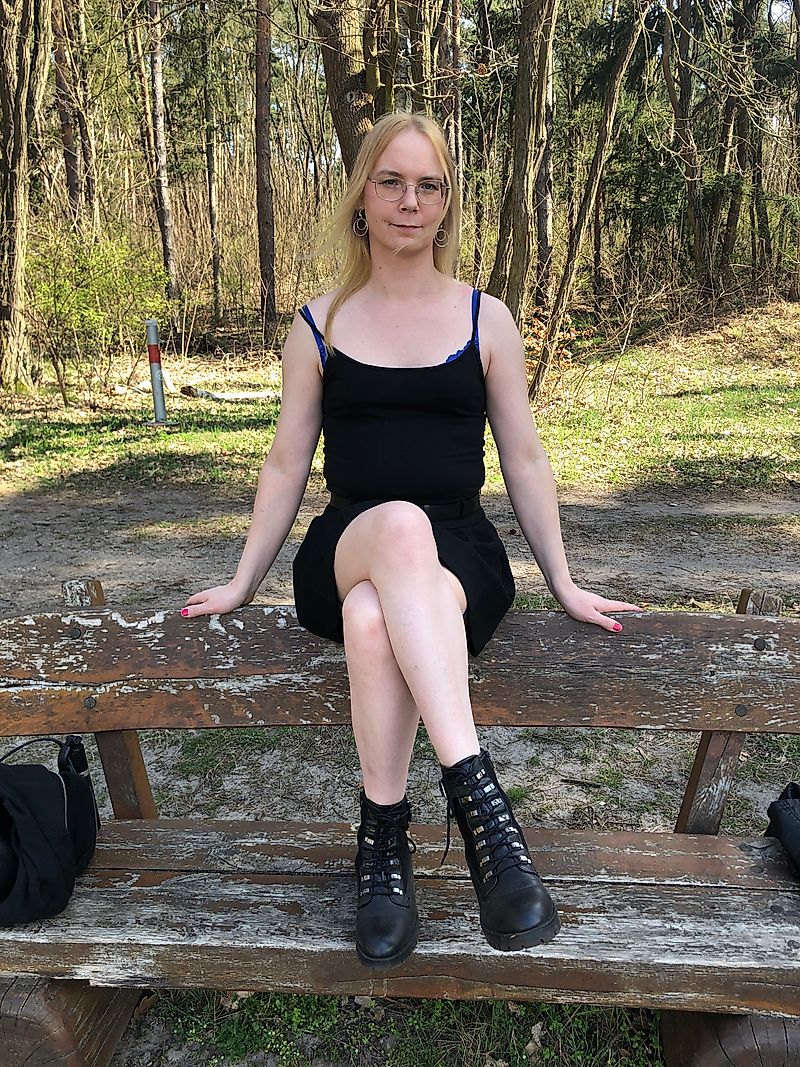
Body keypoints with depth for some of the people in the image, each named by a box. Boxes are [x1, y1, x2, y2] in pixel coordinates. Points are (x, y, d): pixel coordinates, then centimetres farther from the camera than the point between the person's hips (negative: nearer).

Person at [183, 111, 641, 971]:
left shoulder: (486, 320, 10)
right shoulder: (319, 327, 12)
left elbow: (524, 461, 11)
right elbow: (286, 465, 14)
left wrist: (566, 586, 9)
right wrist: (242, 583, 12)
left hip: (460, 557, 0)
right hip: (345, 552, 1)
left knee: (374, 621, -38)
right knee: (403, 523, -38)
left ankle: (384, 838, -22)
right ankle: (479, 799, -36)